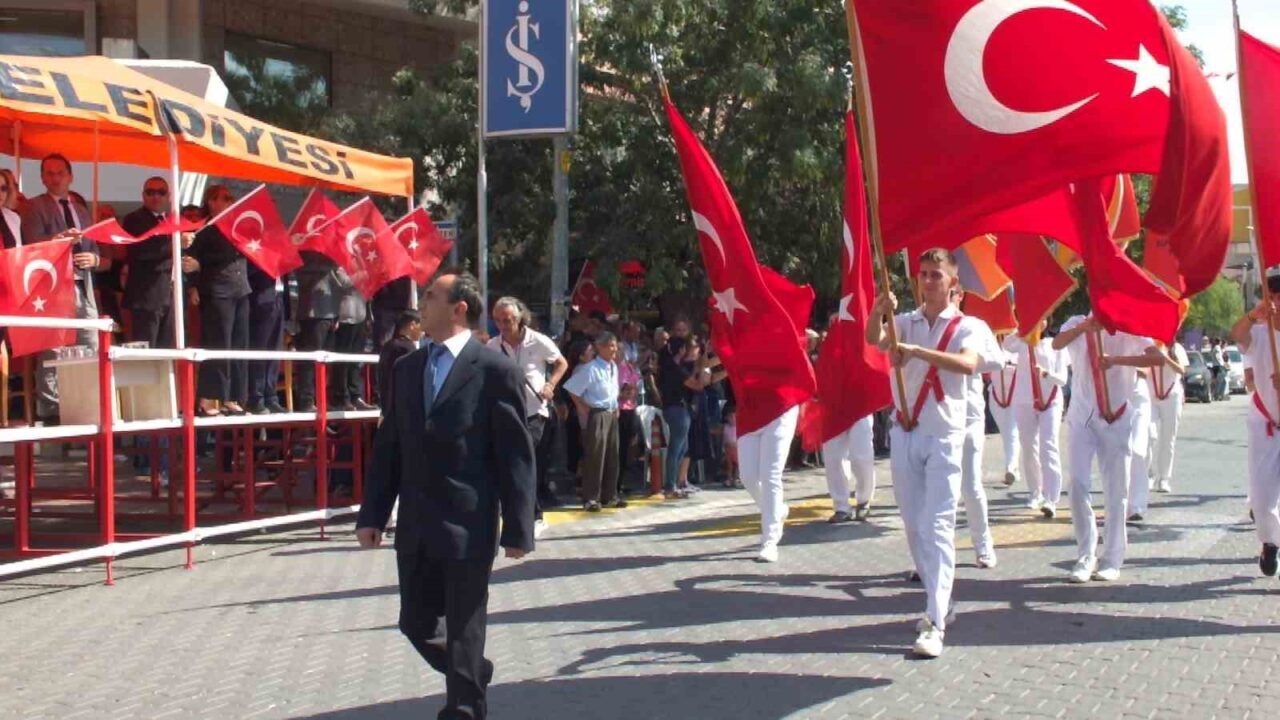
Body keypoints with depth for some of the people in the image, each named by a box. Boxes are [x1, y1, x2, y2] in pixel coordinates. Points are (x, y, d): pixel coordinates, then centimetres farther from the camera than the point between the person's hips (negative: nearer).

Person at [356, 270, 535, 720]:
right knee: (417, 624, 15)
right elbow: (388, 447, 12)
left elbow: (516, 454, -8)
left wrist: (517, 528, -10)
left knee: (464, 631, 2)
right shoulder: (406, 368, 10)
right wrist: (372, 514, 7)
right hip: (416, 526, 6)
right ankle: (472, 675, 40)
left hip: (468, 526, -6)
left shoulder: (495, 370, -7)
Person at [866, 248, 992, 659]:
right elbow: (873, 339, -11)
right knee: (913, 525, 9)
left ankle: (936, 625, -16)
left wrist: (917, 350, -32)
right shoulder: (904, 323, 10)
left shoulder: (966, 327, -1)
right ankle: (939, 603, 24)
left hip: (944, 436, -4)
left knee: (937, 526, -11)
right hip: (905, 434, 4)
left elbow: (968, 364, -22)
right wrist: (878, 312, -32)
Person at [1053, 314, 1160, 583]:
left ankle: (1113, 560, 11)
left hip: (1116, 418, -1)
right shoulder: (1078, 324, 2)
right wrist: (1085, 326, -36)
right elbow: (1057, 344, -20)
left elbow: (1156, 357, -17)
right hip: (1081, 416, 1)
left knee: (1116, 491, 3)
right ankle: (1085, 556, 6)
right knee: (1078, 486, -5)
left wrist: (1117, 360, -27)